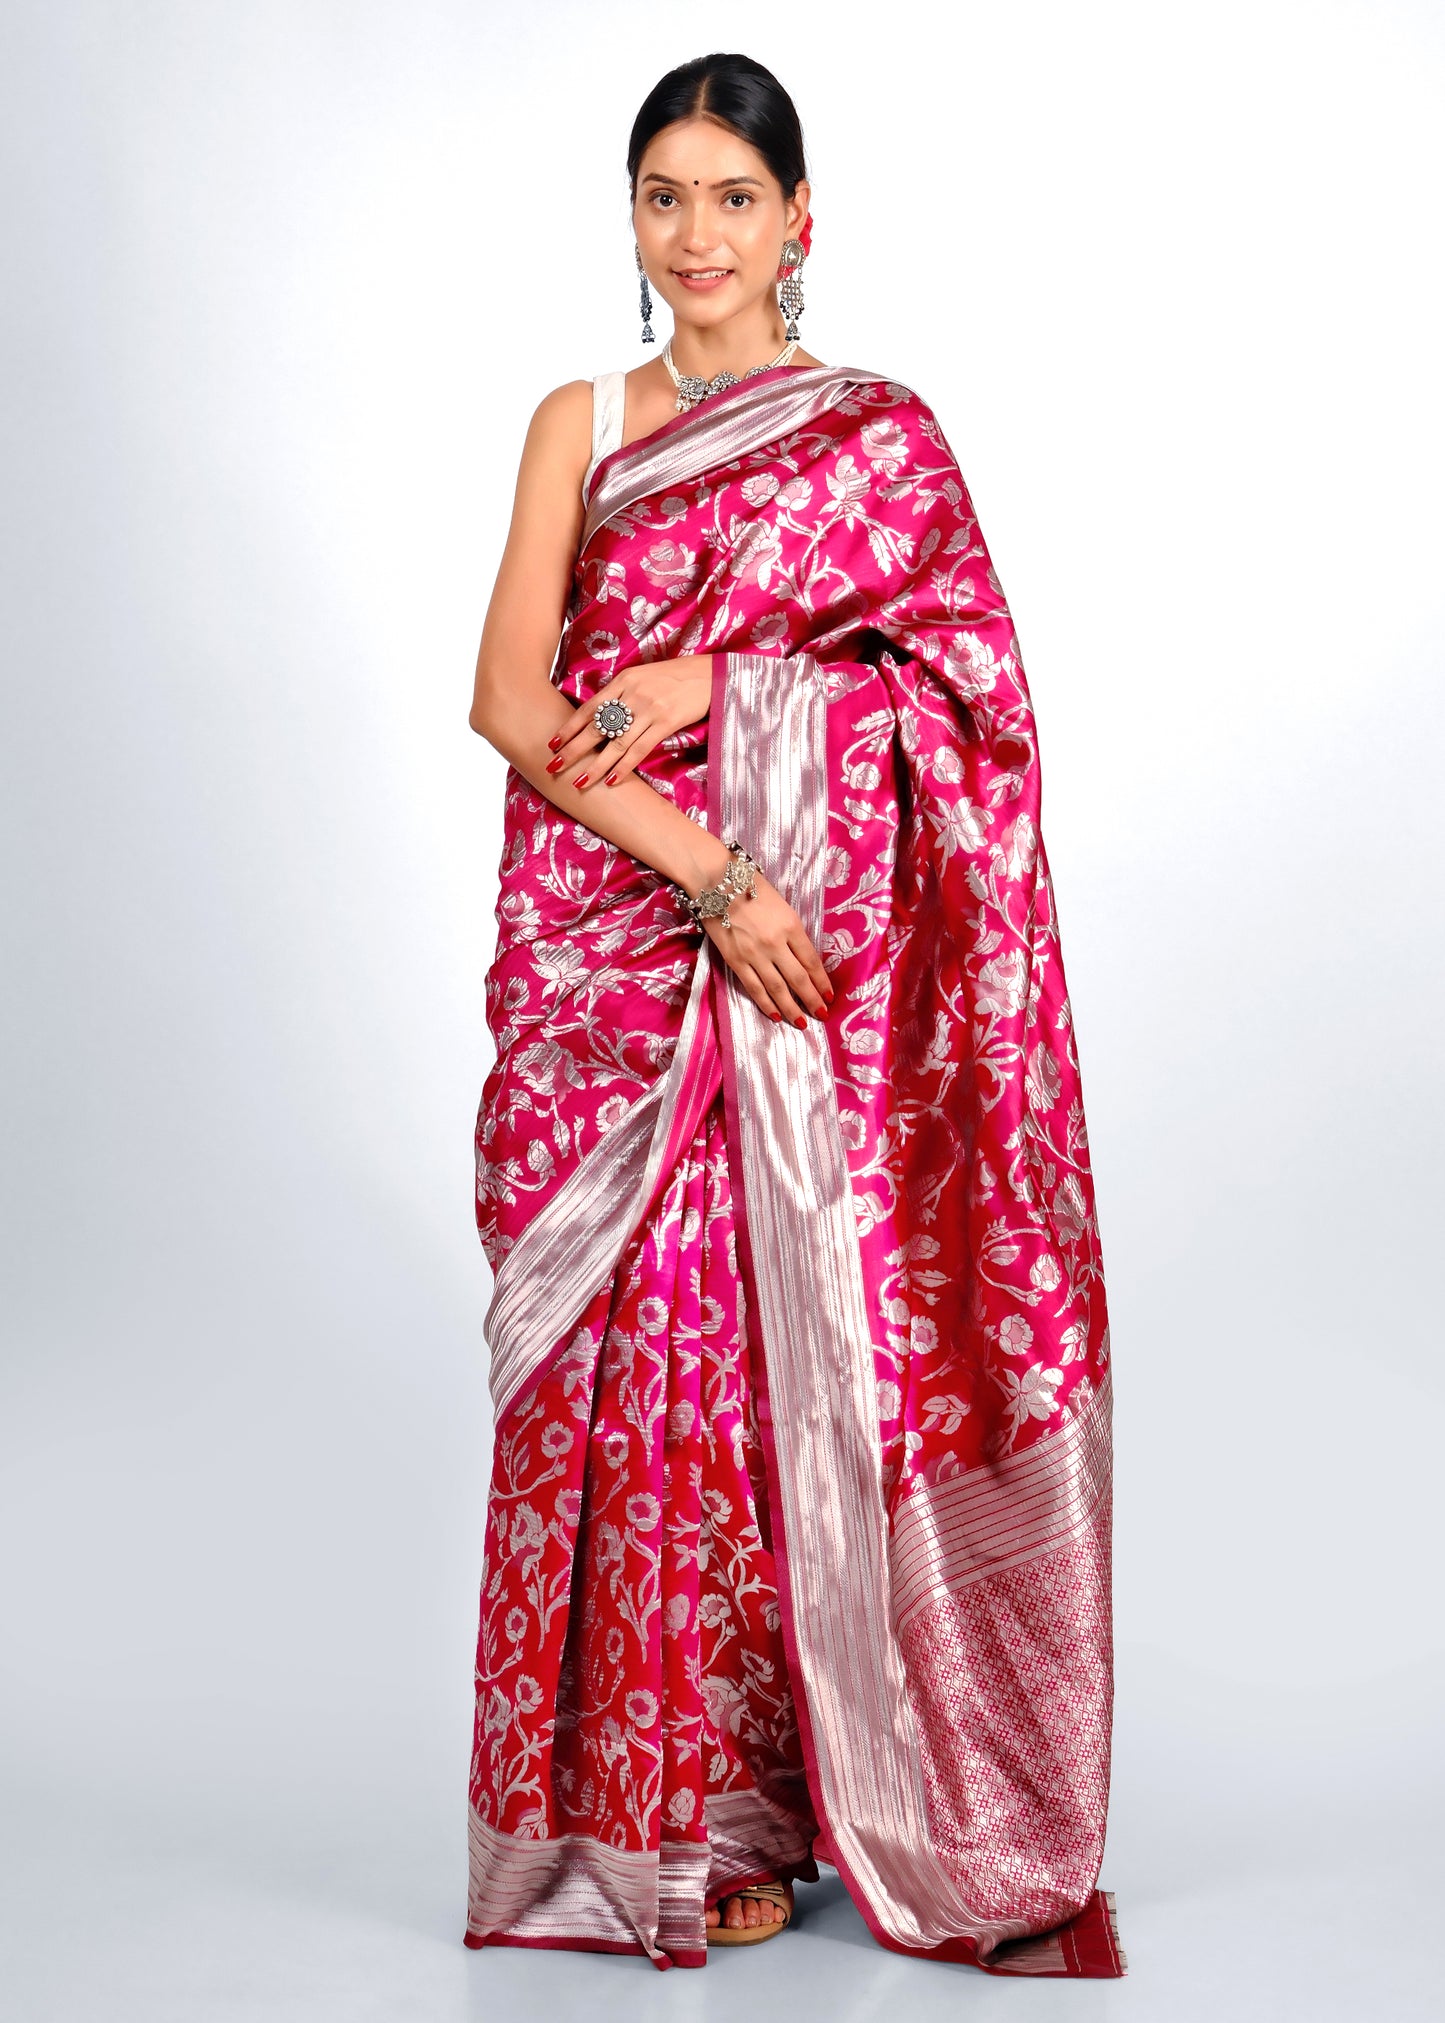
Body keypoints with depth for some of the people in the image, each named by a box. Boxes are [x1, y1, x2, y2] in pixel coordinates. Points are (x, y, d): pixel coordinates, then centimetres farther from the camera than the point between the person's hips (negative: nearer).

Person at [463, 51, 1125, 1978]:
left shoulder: (883, 432, 7)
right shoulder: (579, 424, 11)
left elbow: (954, 692, -4)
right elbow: (511, 698, -1)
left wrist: (708, 680, -13)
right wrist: (707, 872, -13)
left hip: (810, 969, -2)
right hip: (600, 953, 2)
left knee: (786, 1358, -1)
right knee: (614, 1364, 2)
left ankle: (750, 1804, 15)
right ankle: (619, 1803, 15)